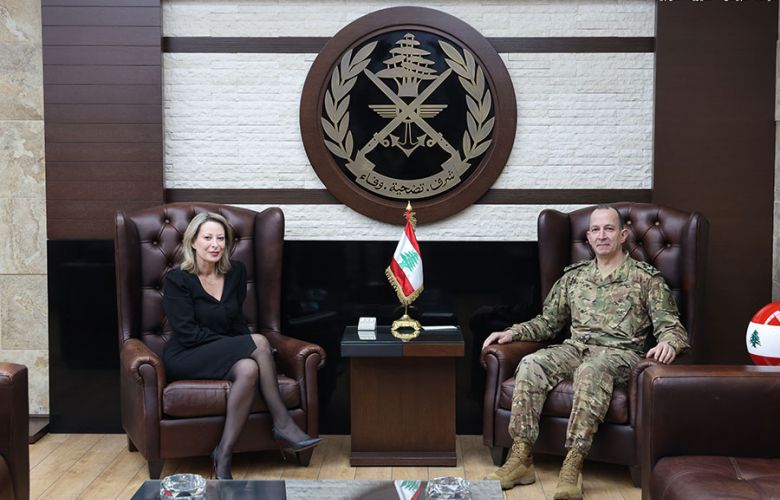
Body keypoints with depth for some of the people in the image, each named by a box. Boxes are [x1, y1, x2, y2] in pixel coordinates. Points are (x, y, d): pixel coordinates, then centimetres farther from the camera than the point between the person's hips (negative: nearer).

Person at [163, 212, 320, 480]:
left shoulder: (236, 272, 9)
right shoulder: (177, 279, -6)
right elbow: (188, 333, -14)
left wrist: (246, 345, -7)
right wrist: (248, 345, -18)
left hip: (225, 355, 5)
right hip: (186, 358, -5)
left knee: (249, 369, -33)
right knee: (259, 341, -29)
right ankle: (282, 425, -24)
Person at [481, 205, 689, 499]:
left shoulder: (646, 278, 9)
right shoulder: (573, 277, 21)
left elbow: (670, 326, 3)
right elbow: (547, 322, 25)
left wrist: (668, 343, -21)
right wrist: (513, 332, 8)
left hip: (620, 354, -4)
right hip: (575, 349, 4)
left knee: (591, 369, -39)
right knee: (531, 364, -27)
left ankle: (573, 464, -41)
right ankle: (520, 458, -28)